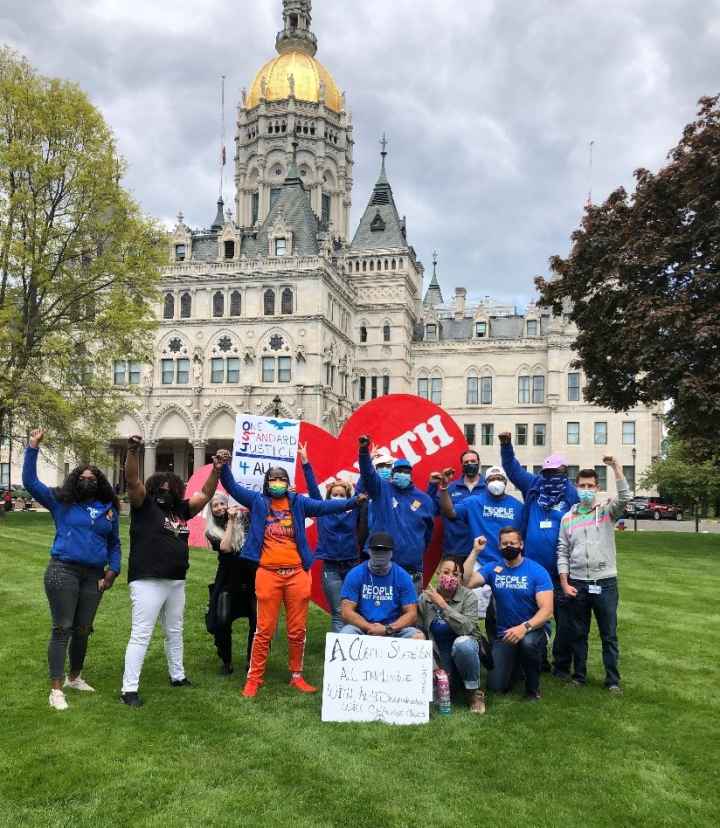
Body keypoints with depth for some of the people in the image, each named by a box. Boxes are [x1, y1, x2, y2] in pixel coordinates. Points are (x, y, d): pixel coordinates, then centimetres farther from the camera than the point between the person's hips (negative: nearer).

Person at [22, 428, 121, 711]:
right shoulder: (61, 502, 3)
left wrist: (113, 570, 5)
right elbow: (30, 482, -2)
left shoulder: (109, 510, 11)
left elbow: (114, 544, 18)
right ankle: (56, 690, 1)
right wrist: (33, 448, -9)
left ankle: (74, 677, 33)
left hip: (94, 576, 4)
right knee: (62, 629, -4)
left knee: (83, 630, 14)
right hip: (63, 571, -4)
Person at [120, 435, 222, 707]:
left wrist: (216, 470, 3)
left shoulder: (181, 510, 10)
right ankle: (129, 689, 1)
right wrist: (133, 452, -32)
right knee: (141, 635, -5)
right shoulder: (144, 505, -4)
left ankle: (178, 676, 36)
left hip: (176, 582, 7)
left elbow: (205, 495, 13)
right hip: (148, 582, -7)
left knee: (174, 632, 20)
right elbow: (132, 481, -18)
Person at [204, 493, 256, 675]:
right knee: (222, 622, -9)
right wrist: (230, 521, -12)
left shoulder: (243, 519, 4)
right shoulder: (212, 532, 3)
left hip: (252, 578, 0)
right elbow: (225, 547, -15)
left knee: (258, 621, -5)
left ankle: (251, 661, 15)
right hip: (228, 581, 0)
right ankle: (226, 662, 13)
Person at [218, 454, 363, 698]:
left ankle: (296, 676, 24)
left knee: (298, 630, 9)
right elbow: (232, 487, -2)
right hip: (268, 574, -2)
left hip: (297, 574, 2)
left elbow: (324, 506, -1)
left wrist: (353, 502, -13)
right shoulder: (257, 501, 6)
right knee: (264, 630, 2)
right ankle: (254, 678, 15)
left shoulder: (298, 502, 8)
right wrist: (224, 466, -20)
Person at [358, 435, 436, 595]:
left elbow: (428, 531, 17)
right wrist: (364, 450, -31)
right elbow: (368, 473, -15)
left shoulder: (424, 499, 9)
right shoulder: (382, 488, 3)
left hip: (412, 566, 2)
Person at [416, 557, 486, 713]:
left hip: (466, 647, -3)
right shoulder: (424, 598, -6)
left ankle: (474, 691, -14)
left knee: (462, 643, -37)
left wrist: (442, 605, -32)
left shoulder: (469, 596, -13)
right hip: (439, 655, 3)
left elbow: (466, 627, -28)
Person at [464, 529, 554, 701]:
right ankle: (514, 663, 27)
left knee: (528, 642, -37)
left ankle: (533, 687, -8)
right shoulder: (492, 569, 1)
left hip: (532, 630, -2)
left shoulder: (537, 571, -8)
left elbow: (547, 610, -16)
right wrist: (475, 552, -16)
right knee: (496, 686, -8)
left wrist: (524, 627, -31)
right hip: (504, 634, 2)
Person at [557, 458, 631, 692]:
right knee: (579, 634, 12)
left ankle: (613, 680, 14)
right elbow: (563, 553, 6)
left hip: (605, 582, -2)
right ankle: (579, 676, 24)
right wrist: (564, 583, -1)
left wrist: (616, 468, -24)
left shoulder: (607, 511, 2)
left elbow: (625, 497, -20)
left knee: (609, 635, 5)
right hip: (577, 584, 2)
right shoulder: (568, 518, 7)